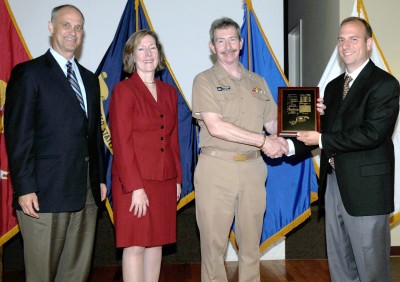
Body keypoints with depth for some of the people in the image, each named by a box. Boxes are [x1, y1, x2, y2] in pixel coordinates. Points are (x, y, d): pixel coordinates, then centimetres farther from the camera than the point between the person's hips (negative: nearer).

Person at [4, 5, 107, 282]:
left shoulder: (90, 79, 17)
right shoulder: (28, 73, -3)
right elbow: (18, 134, -9)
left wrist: (100, 177, 14)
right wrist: (24, 188, -14)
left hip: (86, 191, 6)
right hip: (46, 191, -6)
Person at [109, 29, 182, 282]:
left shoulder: (169, 91, 12)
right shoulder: (124, 90, -5)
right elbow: (121, 142, -11)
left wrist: (178, 179, 10)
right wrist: (136, 187, -15)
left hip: (165, 181, 6)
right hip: (135, 182, -5)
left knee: (157, 242, 10)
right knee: (135, 246, -1)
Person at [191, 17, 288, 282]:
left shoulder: (258, 81, 14)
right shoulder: (205, 80, -1)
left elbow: (273, 124, 16)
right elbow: (216, 127, -13)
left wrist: (278, 140, -8)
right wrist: (263, 140, -14)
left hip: (253, 168, 4)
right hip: (216, 168, -4)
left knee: (251, 242, 11)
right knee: (214, 243, 4)